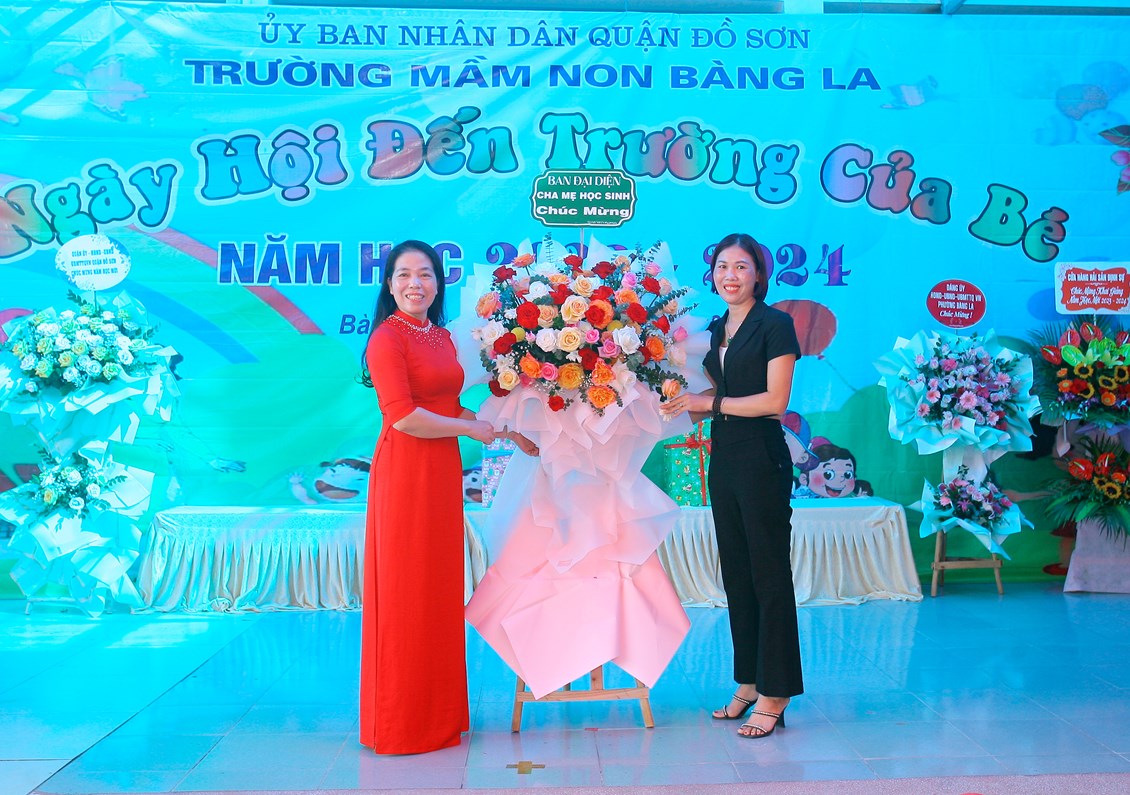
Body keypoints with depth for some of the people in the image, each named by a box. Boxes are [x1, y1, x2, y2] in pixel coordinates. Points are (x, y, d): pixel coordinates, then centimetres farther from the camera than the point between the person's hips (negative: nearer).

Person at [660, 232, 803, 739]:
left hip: (762, 459, -7)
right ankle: (747, 683, 21)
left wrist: (710, 402, -12)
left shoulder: (775, 325, -6)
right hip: (723, 459, 8)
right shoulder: (714, 330, 15)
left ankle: (774, 696, 5)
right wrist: (683, 405, 0)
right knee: (735, 574, 11)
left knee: (769, 574, -2)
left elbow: (775, 399, -13)